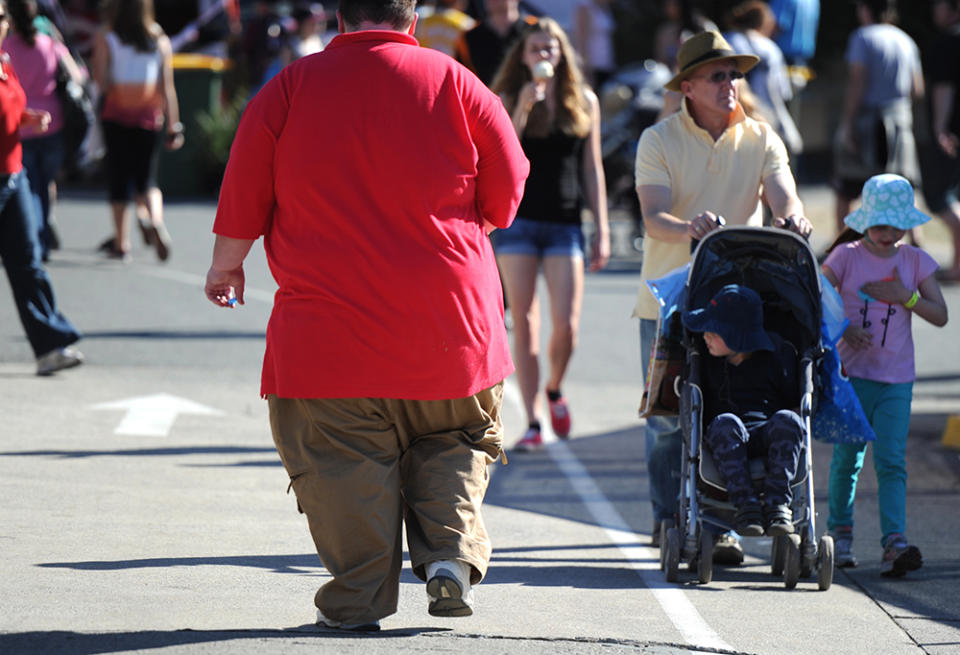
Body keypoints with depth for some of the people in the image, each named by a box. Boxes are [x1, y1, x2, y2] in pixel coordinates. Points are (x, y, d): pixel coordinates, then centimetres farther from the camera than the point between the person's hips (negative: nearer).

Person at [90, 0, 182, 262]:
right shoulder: (160, 41, 1)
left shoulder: (105, 39, -5)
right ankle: (155, 219, -19)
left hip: (117, 115, -2)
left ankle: (121, 243, 5)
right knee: (147, 179, 10)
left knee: (118, 181, 6)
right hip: (150, 118, 2)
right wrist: (173, 125, 1)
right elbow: (167, 86, -1)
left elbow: (101, 81, -11)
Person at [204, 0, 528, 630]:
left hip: (329, 324, -1)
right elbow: (505, 198, 5)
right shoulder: (453, 82, 0)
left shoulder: (291, 86, 0)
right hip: (450, 320, 1)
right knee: (455, 437, 19)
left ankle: (358, 597, 1)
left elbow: (243, 200, 5)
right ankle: (452, 549, 0)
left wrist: (226, 267, 22)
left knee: (345, 459, 5)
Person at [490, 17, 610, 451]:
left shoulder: (584, 101, 8)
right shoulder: (507, 100, 3)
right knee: (524, 324, -3)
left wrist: (602, 229, 7)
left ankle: (554, 390, 23)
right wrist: (522, 111, -18)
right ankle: (532, 422, 1)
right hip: (518, 219, -1)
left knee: (566, 324, -7)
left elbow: (592, 168, 10)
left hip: (565, 223, 1)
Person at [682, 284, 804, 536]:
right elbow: (698, 405, 20)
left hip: (770, 437, -1)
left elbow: (795, 400, 9)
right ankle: (745, 505, -41)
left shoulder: (777, 355, 4)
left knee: (787, 420, -35)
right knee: (725, 423, -35)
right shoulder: (709, 361, 12)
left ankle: (778, 502, -38)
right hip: (725, 443, 1)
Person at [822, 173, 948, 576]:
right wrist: (842, 329, -18)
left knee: (891, 460, -9)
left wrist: (905, 297, -14)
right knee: (848, 457, 5)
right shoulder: (846, 256, -1)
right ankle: (840, 532, 24)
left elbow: (940, 316, 1)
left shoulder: (915, 261, 5)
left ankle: (894, 543, -18)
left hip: (896, 380, 1)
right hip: (852, 372, -1)